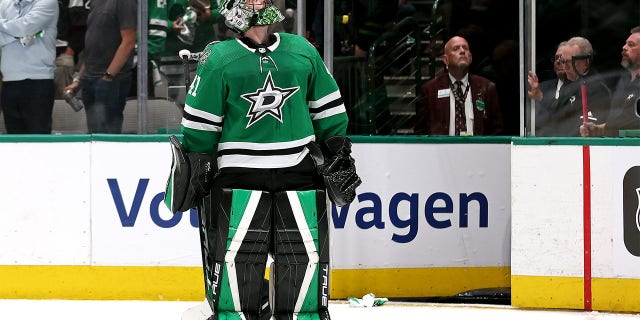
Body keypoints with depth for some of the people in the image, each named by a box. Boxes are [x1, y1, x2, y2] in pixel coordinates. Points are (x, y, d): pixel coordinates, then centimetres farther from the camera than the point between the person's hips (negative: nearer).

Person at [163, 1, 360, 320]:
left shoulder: (304, 52, 9)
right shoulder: (219, 59, -1)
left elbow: (329, 111, 17)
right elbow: (199, 122, 2)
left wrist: (339, 156, 16)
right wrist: (195, 170, 1)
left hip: (299, 171, 3)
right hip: (239, 172, -3)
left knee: (305, 253, 3)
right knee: (236, 253, -5)